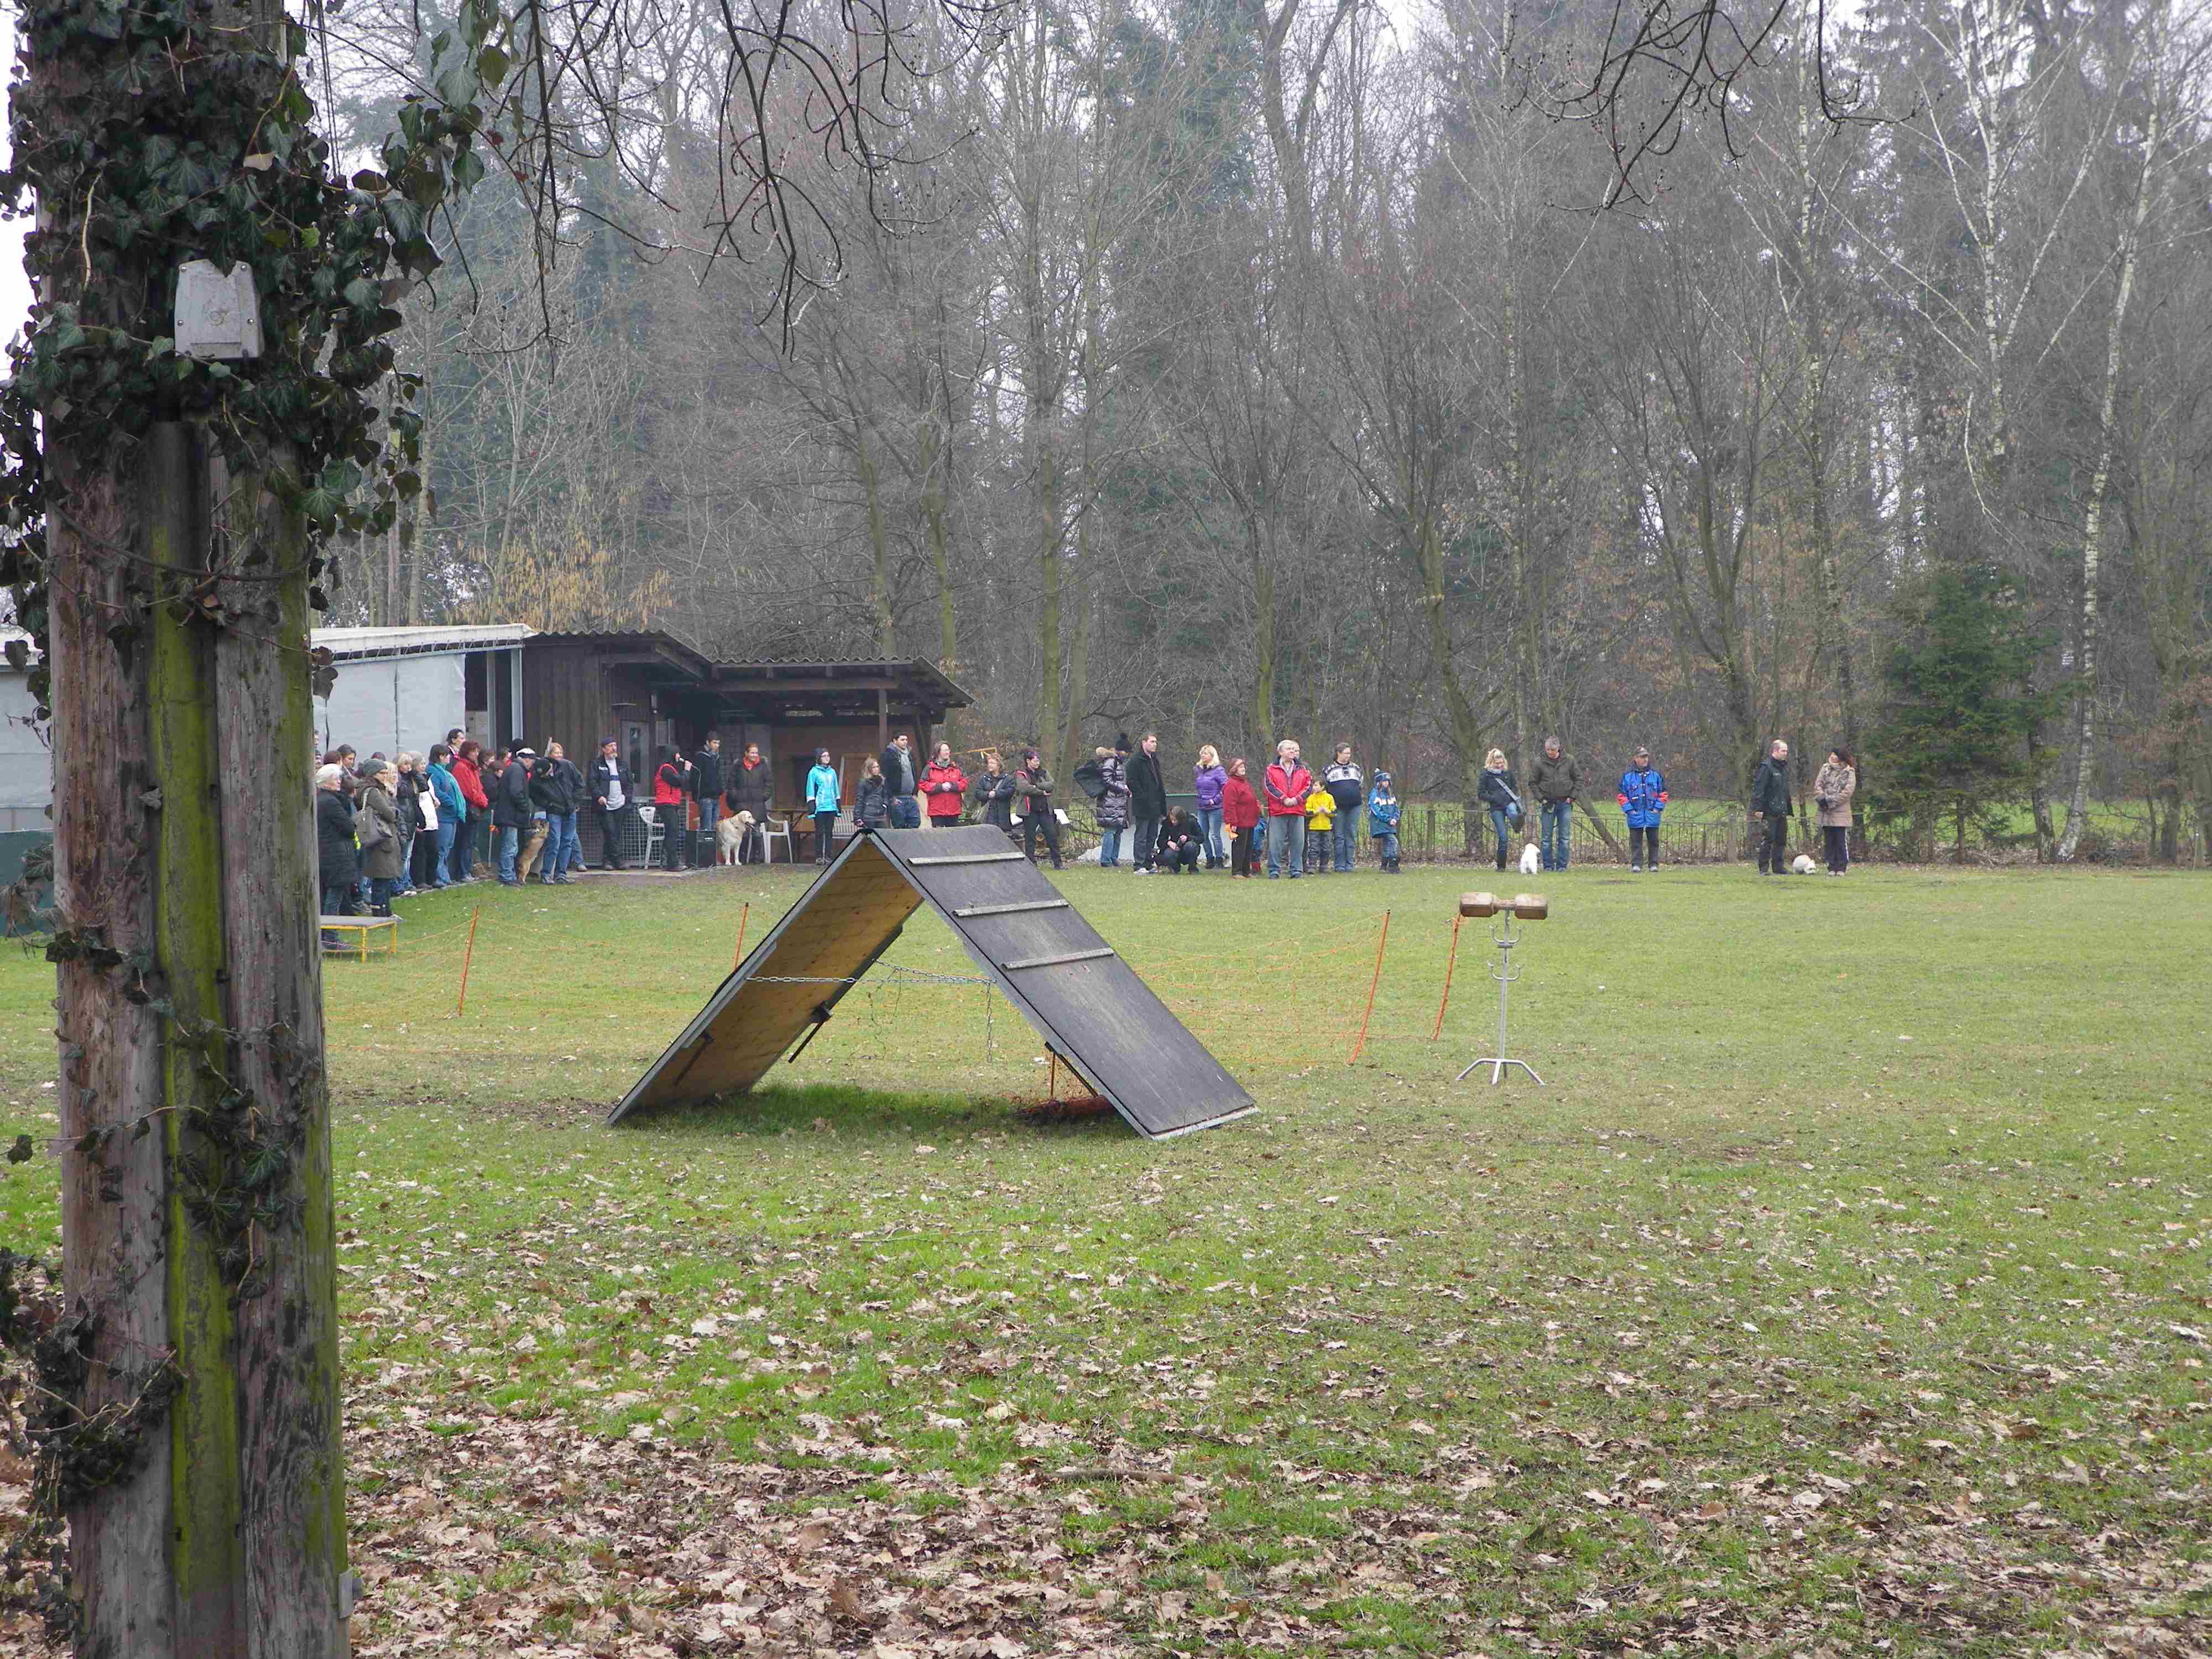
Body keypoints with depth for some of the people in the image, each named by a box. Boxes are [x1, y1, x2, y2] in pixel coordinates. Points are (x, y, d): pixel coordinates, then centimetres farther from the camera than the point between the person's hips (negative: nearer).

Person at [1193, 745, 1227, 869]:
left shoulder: (1218, 770, -10)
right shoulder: (1198, 770, 10)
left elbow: (1227, 787, -14)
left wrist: (1215, 800, -14)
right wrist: (1200, 797, 13)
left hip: (1215, 808, -7)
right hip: (1202, 808, 7)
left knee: (1215, 835, -4)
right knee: (1203, 835, 8)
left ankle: (1219, 860, 4)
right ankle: (1210, 859, 17)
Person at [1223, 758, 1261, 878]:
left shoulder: (1245, 783, 19)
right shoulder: (1231, 785, -14)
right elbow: (1229, 806, -20)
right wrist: (1233, 823, -23)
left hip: (1249, 823, 10)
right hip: (1240, 824, -10)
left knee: (1248, 847, 13)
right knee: (1239, 847, -7)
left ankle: (1246, 871, 20)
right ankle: (1236, 872, -2)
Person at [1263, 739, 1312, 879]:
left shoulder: (1302, 770, 14)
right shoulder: (1272, 770, 5)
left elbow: (1309, 786, 5)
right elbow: (1269, 786, -6)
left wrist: (1297, 799, -9)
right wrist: (1284, 799, -13)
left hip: (1298, 812, 3)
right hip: (1277, 812, -3)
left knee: (1298, 842, 3)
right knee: (1276, 843, -3)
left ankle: (1297, 871, 10)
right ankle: (1274, 871, 2)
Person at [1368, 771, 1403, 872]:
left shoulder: (1391, 794, 15)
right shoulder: (1375, 794, -8)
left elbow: (1396, 808, 16)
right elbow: (1376, 811, -14)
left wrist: (1395, 818, -4)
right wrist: (1388, 819, -16)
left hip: (1390, 825, 8)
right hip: (1380, 825, -8)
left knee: (1387, 843, 12)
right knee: (1393, 841, -17)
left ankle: (1384, 866, 22)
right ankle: (1393, 866, -18)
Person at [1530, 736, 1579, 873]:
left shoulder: (1569, 760, 0)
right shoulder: (1539, 762, -4)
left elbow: (1578, 780, 9)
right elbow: (1533, 783, 3)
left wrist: (1572, 797, -1)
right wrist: (1541, 799, -7)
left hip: (1565, 804, 1)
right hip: (1548, 804, -1)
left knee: (1564, 837, 1)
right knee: (1546, 838, 1)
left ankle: (1562, 866, 8)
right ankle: (1548, 866, 8)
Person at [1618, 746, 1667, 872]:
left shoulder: (1656, 775, 7)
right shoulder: (1627, 776, 2)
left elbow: (1663, 794, 11)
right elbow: (1622, 795, 3)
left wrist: (1658, 808, 0)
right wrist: (1629, 810, -6)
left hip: (1652, 815, 1)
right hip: (1635, 816, -1)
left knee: (1653, 841, 5)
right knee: (1636, 842, 0)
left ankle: (1654, 864, 12)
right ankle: (1636, 864, 4)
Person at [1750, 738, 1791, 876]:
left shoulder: (1784, 767, 17)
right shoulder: (1766, 767, -10)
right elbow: (1758, 789, -15)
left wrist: (1788, 809, 22)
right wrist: (1758, 808, -20)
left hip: (1781, 812, 9)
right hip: (1769, 812, -8)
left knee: (1781, 841, 10)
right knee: (1767, 840, -6)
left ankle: (1779, 867, 16)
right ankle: (1764, 868, -3)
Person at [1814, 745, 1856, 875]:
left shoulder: (1849, 771, -2)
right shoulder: (1826, 768, 11)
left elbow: (1848, 791, -10)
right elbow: (1818, 785, 6)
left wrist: (1831, 801, -13)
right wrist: (1822, 798, -12)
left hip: (1841, 813, -4)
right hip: (1826, 813, 4)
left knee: (1842, 841, -2)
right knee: (1829, 842, 7)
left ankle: (1841, 868, 4)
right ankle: (1832, 867, 13)